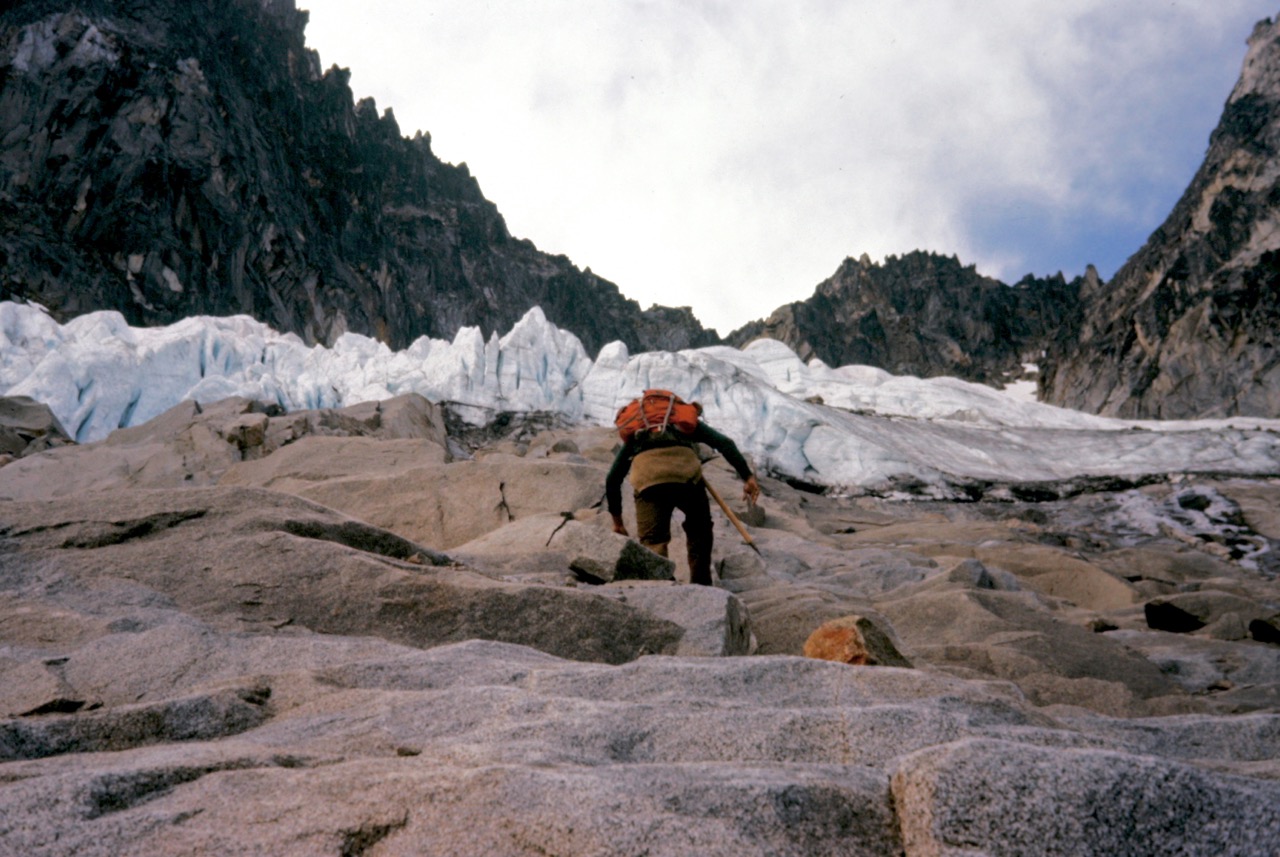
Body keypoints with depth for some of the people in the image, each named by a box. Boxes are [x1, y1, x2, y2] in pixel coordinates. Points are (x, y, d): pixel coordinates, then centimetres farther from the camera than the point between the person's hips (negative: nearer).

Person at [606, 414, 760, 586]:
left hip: (646, 479, 0)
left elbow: (612, 479, 34)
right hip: (685, 473, 0)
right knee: (700, 530, 24)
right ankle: (700, 585, 26)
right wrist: (748, 477, 15)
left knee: (652, 541, 9)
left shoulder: (635, 433, 39)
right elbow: (725, 443, 20)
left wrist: (617, 519, 43)